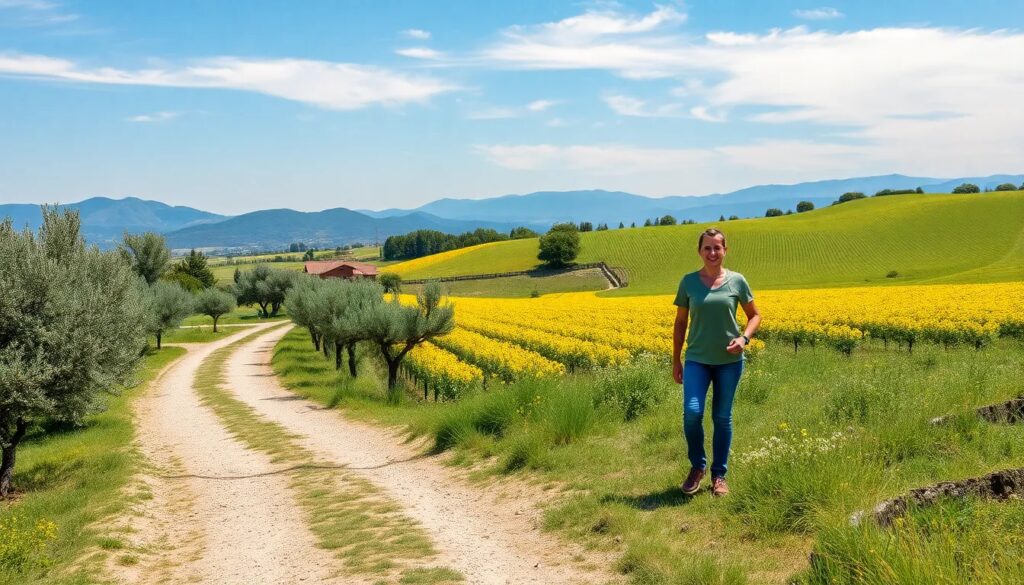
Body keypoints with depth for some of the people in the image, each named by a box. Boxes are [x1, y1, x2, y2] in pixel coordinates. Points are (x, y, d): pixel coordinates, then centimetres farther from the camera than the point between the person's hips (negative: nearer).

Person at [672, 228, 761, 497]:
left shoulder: (737, 280, -2)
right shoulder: (689, 281, 0)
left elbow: (755, 316, 8)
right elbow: (680, 323, 8)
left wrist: (744, 338, -12)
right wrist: (676, 360, 6)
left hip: (729, 360, 0)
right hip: (697, 359, 0)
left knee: (722, 417, 7)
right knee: (692, 412, -16)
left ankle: (719, 474, 22)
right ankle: (697, 466, 8)